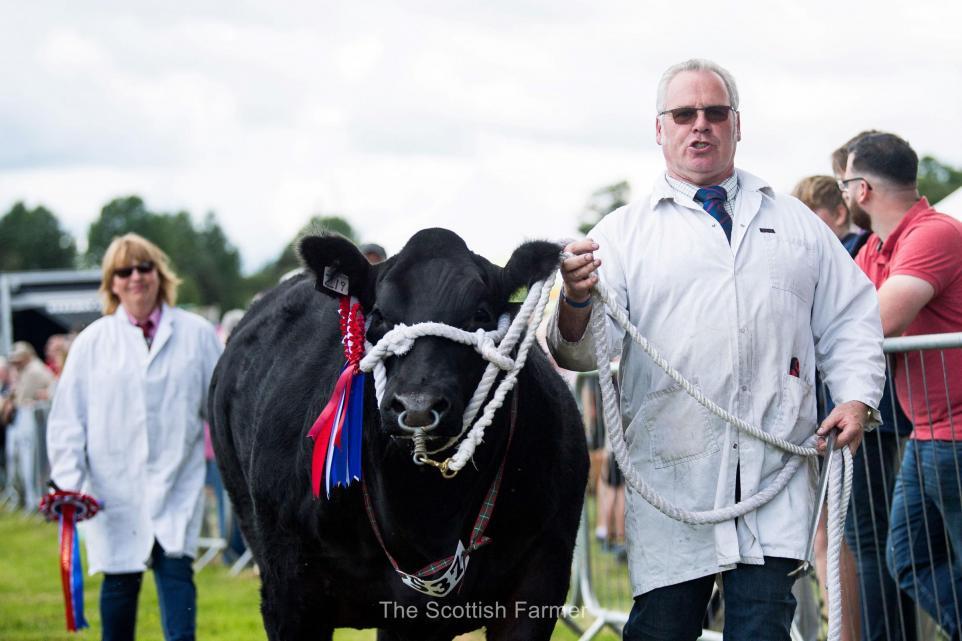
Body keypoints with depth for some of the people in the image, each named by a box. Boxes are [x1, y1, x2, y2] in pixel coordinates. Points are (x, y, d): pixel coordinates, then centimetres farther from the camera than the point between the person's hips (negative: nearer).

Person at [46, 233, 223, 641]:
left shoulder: (197, 334, 3)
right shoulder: (92, 342, 3)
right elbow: (67, 419, 2)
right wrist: (68, 482, -7)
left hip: (177, 485, -1)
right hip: (114, 488, 1)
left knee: (175, 569, -12)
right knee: (120, 579, 6)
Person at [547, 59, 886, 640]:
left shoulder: (795, 223, 19)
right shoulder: (623, 233, 9)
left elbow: (850, 318, 19)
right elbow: (586, 350, -2)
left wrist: (857, 396, 2)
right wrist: (577, 302, -25)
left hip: (776, 478, 1)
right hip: (671, 475, -1)